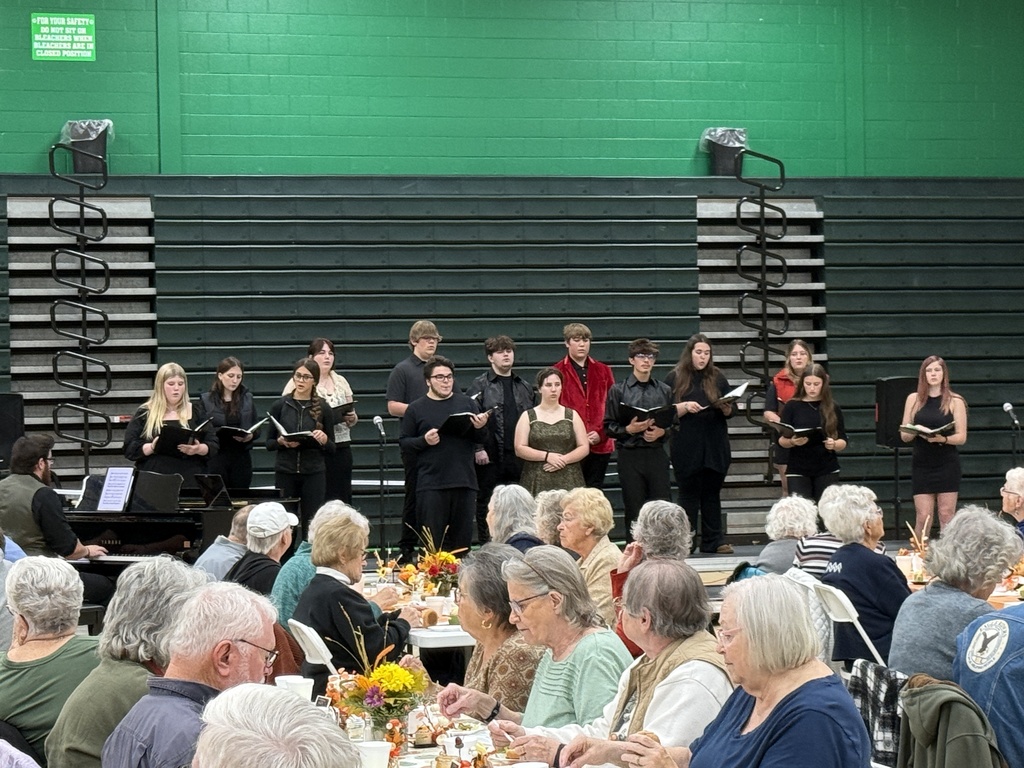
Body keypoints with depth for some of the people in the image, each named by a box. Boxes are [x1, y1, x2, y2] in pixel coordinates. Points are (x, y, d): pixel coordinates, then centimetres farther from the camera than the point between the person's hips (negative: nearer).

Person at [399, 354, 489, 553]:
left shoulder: (466, 403, 10)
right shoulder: (416, 408, 4)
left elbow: (481, 439, 14)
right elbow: (404, 442, 4)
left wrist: (480, 428, -8)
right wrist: (424, 441, -14)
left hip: (464, 482, 2)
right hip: (431, 483, -2)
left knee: (462, 540, 7)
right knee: (432, 542, -1)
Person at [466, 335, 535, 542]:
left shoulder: (524, 387, 15)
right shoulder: (480, 385, -1)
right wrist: (478, 449, -14)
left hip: (519, 455, 4)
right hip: (490, 455, -4)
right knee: (486, 502, 2)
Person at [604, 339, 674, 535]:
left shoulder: (665, 390, 11)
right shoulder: (618, 390, 3)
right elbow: (609, 426, 1)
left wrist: (662, 432, -7)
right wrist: (629, 429, -15)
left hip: (656, 454, 2)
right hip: (630, 455, -2)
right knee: (634, 511, 1)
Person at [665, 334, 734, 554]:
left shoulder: (717, 377, 10)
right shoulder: (674, 378, 3)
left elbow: (730, 411, 11)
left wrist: (726, 408, -11)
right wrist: (685, 407, -18)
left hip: (715, 447, 2)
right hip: (686, 448, -2)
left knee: (712, 493, 5)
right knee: (689, 493, 1)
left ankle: (713, 541, 7)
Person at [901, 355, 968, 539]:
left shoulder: (955, 401, 2)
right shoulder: (914, 399, 6)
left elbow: (961, 437, -1)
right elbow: (904, 436, 7)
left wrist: (942, 439, -20)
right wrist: (916, 432, -15)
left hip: (947, 465, -1)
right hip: (921, 465, 1)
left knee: (946, 516, 0)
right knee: (923, 517, -2)